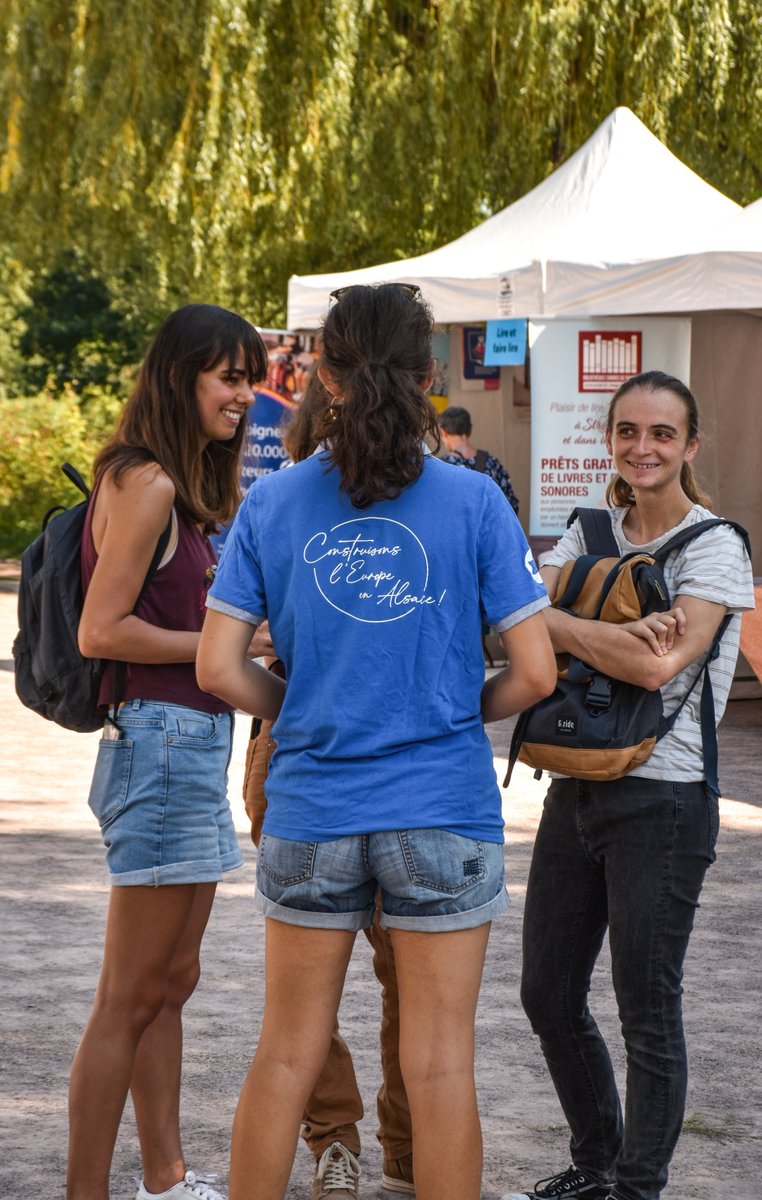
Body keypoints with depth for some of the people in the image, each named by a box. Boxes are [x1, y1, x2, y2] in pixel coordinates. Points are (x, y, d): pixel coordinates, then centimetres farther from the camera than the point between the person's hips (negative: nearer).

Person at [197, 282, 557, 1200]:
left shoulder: (272, 503, -1)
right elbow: (533, 673, -6)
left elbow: (219, 668, -3)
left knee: (287, 1055, 12)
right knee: (439, 1064, 5)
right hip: (443, 814, -2)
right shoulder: (472, 503, -6)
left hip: (311, 810, 2)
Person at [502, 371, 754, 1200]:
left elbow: (658, 666, -23)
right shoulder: (591, 533, 10)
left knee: (647, 1010, -1)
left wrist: (552, 622, -14)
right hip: (576, 787, 7)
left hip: (660, 797, -6)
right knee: (548, 994, 12)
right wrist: (617, 633, -23)